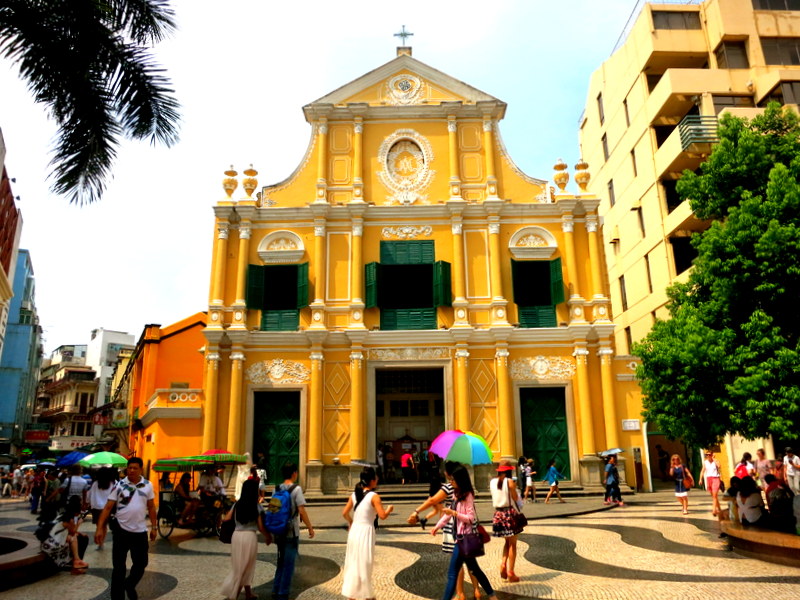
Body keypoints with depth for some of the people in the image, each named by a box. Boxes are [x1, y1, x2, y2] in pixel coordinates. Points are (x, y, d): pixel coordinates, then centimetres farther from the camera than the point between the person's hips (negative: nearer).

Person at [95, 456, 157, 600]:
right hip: (121, 530, -2)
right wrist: (99, 528, -14)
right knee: (118, 567, 4)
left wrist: (154, 527, 6)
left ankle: (130, 585, 38)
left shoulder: (148, 485, -1)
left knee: (141, 563, 10)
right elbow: (107, 508, -6)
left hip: (140, 531, 2)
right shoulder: (119, 485, -7)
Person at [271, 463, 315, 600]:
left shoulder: (277, 489, 5)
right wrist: (310, 527, -10)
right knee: (289, 564, 3)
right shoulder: (296, 489, -13)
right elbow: (301, 510, -18)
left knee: (281, 562, 20)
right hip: (291, 532, -6)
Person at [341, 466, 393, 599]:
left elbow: (345, 513, 10)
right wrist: (389, 509, 1)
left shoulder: (354, 494, 6)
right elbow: (382, 515, -19)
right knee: (364, 565, 6)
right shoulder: (374, 496, -12)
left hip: (354, 530, 6)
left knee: (353, 563, 16)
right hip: (365, 532, -6)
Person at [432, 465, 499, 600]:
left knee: (452, 573, -5)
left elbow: (471, 518, -17)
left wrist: (454, 513, -25)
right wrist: (437, 526, 12)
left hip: (464, 538, -9)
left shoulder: (467, 495, -15)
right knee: (474, 569, 18)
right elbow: (449, 513, 15)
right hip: (461, 537, 9)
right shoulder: (457, 494, 9)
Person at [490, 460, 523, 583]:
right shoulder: (510, 482, -12)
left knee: (507, 541, 21)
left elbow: (495, 496, 10)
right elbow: (515, 498, -9)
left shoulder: (492, 482, 3)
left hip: (498, 513, 5)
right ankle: (510, 573, 7)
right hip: (509, 513, -5)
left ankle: (503, 564, 3)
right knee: (512, 544, 6)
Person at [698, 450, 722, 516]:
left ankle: (714, 510, -14)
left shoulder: (716, 461, -4)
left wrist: (713, 459, -19)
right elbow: (703, 470, 8)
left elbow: (718, 466, -27)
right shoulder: (705, 462, 7)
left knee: (715, 495, -11)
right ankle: (719, 509, 24)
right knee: (713, 496, 11)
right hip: (708, 479, 4)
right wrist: (701, 479, -1)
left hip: (715, 478, -4)